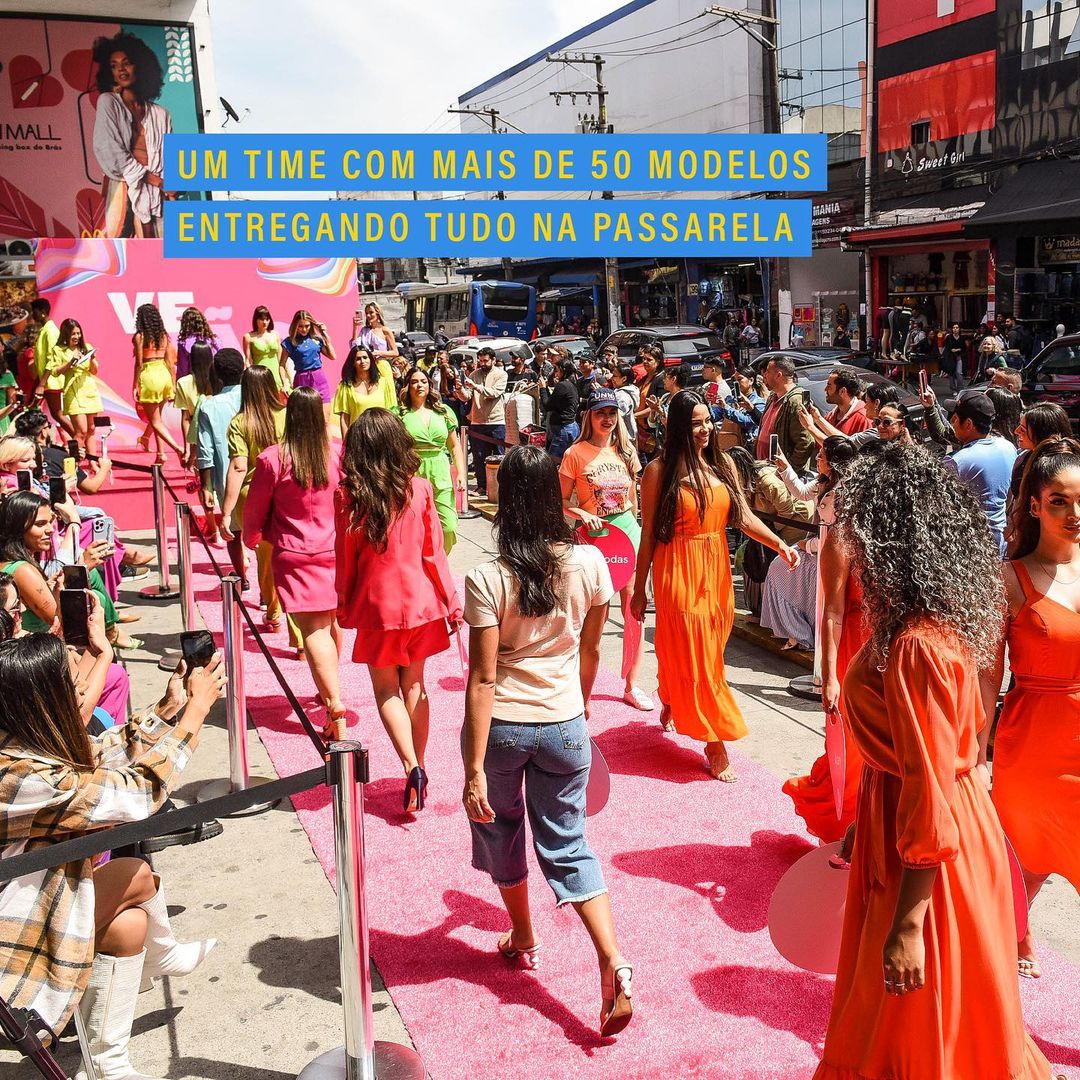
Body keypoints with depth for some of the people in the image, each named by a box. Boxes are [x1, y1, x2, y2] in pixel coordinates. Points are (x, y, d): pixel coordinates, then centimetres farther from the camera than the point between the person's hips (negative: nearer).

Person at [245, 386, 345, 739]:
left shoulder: (272, 459, -13)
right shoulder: (338, 454, -5)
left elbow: (254, 510, -1)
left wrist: (251, 539, 19)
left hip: (295, 557, -4)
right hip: (335, 551, 4)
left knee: (313, 630, -5)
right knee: (332, 622, 20)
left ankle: (335, 704, -17)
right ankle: (329, 690, 37)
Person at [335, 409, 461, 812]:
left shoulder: (348, 495, -11)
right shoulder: (419, 489, -8)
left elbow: (345, 558, -5)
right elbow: (434, 552, -3)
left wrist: (343, 606, 8)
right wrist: (452, 600, 6)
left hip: (376, 603, -2)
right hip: (419, 598, 2)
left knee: (386, 691, 11)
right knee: (414, 685, 16)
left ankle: (411, 767, -6)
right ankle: (419, 769, 21)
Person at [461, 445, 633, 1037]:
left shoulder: (486, 579, -18)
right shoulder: (590, 563, -8)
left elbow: (483, 679, -18)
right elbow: (590, 649, 6)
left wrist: (474, 770, -13)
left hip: (501, 725, -2)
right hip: (564, 723, 2)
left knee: (501, 831, 23)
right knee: (567, 845, 15)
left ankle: (523, 940, 43)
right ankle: (613, 964, 0)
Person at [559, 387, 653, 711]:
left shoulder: (626, 452, 6)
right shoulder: (575, 454, -6)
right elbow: (562, 502, -3)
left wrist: (638, 531, 14)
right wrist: (581, 514, -21)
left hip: (627, 530, 4)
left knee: (633, 608, 3)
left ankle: (632, 685, 14)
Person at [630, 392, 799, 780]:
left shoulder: (723, 465, 7)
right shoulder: (660, 470, -6)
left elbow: (743, 517, 6)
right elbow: (649, 532, -4)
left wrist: (781, 545, -8)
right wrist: (639, 589, -1)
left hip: (716, 570, 5)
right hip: (679, 572, -5)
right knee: (694, 656, -3)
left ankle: (670, 705, 42)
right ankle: (715, 746, 4)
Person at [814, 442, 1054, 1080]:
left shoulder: (916, 646, -29)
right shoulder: (937, 619, 1)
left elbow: (930, 798, -27)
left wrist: (908, 926, -20)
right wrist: (864, 824, 21)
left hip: (928, 861, -9)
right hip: (896, 815, 9)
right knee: (889, 1011, 27)